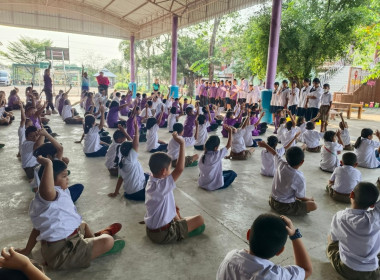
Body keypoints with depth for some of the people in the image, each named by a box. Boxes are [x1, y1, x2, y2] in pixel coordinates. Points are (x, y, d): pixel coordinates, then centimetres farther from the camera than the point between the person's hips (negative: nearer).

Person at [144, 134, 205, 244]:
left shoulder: (151, 182, -2)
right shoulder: (161, 186, -30)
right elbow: (180, 169, -38)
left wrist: (173, 206, 11)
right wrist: (182, 144, -35)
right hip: (163, 234, -9)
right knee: (200, 220, 0)